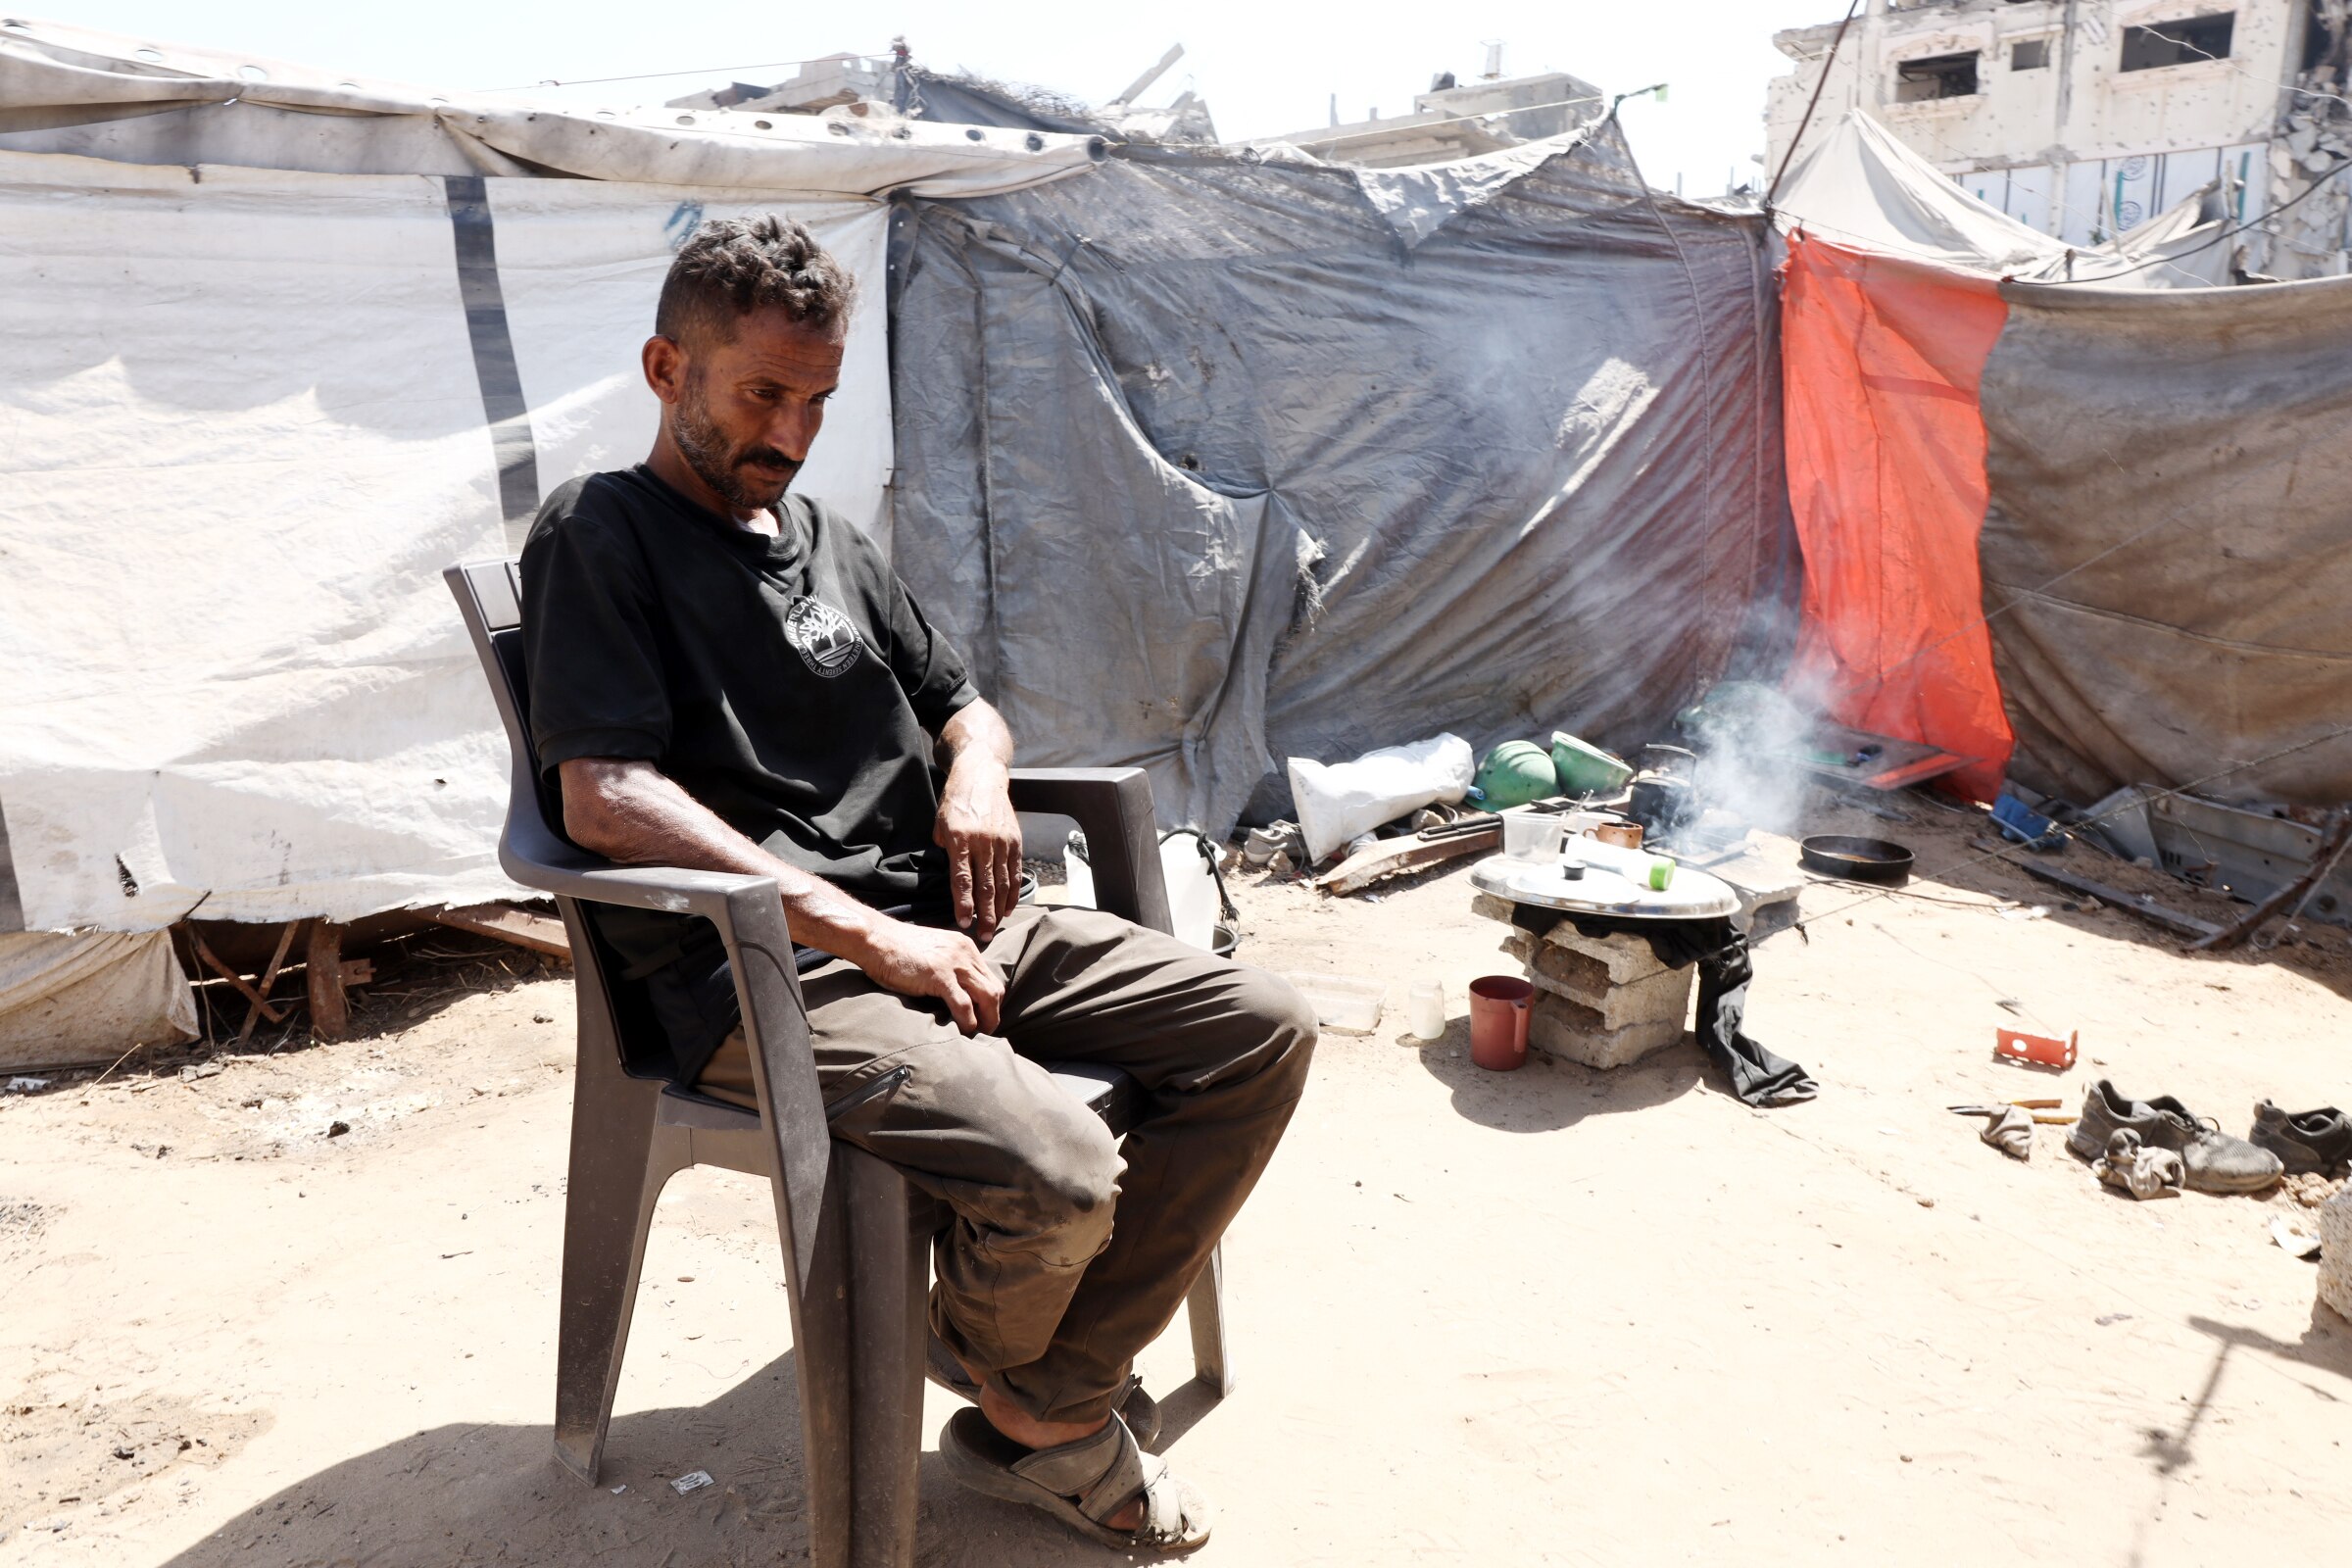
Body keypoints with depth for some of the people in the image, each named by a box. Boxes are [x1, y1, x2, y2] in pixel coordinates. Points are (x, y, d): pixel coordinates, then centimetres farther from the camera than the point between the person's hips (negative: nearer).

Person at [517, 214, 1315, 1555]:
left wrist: (979, 772, 2)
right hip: (763, 971, -8)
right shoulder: (602, 533, -2)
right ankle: (1013, 1386, 9)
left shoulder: (828, 535, 22)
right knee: (1057, 1173, -30)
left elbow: (962, 701, 29)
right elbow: (606, 800, -15)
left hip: (936, 920, 8)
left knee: (1262, 1031, -6)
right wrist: (861, 932, -20)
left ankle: (1052, 1403, 0)